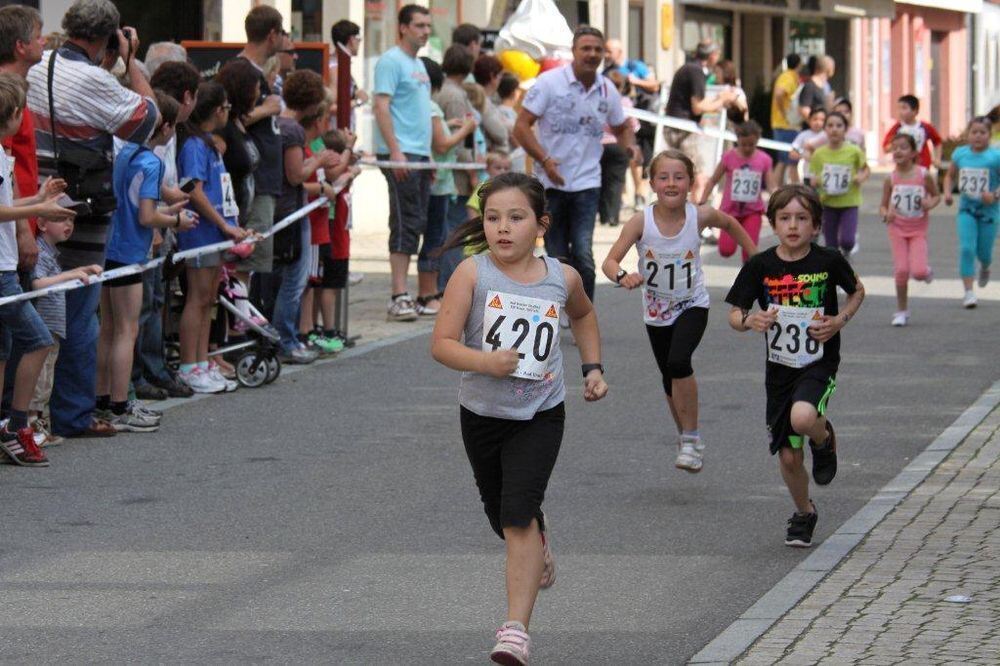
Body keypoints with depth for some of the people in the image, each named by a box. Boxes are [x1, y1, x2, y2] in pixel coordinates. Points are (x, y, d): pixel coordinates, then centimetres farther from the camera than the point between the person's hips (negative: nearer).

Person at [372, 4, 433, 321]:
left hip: (419, 155, 9)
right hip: (401, 154, -9)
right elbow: (381, 107, -16)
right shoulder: (391, 61, -9)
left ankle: (403, 294, 14)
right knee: (405, 224, -11)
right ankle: (398, 298, -11)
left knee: (415, 224, 9)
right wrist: (395, 151, -22)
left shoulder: (419, 65, 19)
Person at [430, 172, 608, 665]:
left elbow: (583, 315, 21)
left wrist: (593, 368, 13)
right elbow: (441, 344, -16)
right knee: (503, 518, 18)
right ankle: (539, 550, 54)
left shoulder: (562, 278, -5)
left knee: (518, 513, -18)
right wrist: (484, 362, -32)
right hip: (482, 415, 1)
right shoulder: (473, 273, -13)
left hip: (540, 416, -1)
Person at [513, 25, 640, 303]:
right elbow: (521, 126, -7)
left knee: (583, 254, -13)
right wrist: (545, 160, -21)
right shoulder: (549, 82, -5)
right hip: (552, 183, -1)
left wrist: (630, 145, -2)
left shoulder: (608, 90, 6)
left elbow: (622, 126, 22)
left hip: (587, 183, 1)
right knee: (557, 257, 5)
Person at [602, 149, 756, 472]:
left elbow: (731, 225, 6)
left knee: (678, 362, -27)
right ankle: (685, 439, 39)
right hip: (656, 311, 2)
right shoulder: (641, 221, -20)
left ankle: (692, 438, -12)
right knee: (670, 380, 15)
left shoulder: (700, 216, -17)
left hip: (692, 306, -2)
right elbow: (609, 261, -25)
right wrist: (622, 276, -46)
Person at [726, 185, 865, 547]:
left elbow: (857, 291, 11)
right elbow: (735, 314, 1)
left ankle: (824, 438, 4)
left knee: (803, 418, -33)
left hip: (819, 363, -2)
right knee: (788, 456, 5)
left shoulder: (828, 261, -8)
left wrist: (840, 320, -7)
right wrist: (749, 320, -22)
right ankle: (804, 513, 33)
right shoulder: (760, 266, -6)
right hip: (780, 368, 2)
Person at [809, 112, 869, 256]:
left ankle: (846, 252, 20)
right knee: (831, 246, 4)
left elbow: (866, 170, 7)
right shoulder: (819, 154, -2)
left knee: (847, 241, -16)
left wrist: (862, 177, -15)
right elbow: (815, 179, 7)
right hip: (828, 204, 2)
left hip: (850, 202, -2)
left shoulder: (854, 151, -7)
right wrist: (816, 181, -16)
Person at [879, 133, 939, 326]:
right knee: (901, 270, -5)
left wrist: (930, 204, -16)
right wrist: (886, 214, -20)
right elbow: (883, 205, 2)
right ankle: (902, 310, 10)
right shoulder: (891, 179, -5)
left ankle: (927, 271, 25)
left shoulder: (924, 176, -9)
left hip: (918, 230, -1)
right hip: (897, 228, 1)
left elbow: (936, 195, 6)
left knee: (918, 272, -14)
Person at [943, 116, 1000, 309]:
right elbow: (950, 176, 15)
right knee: (966, 248, -13)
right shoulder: (960, 153, -1)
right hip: (966, 208, 2)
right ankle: (968, 292, -8)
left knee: (983, 252, 8)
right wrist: (947, 192, -2)